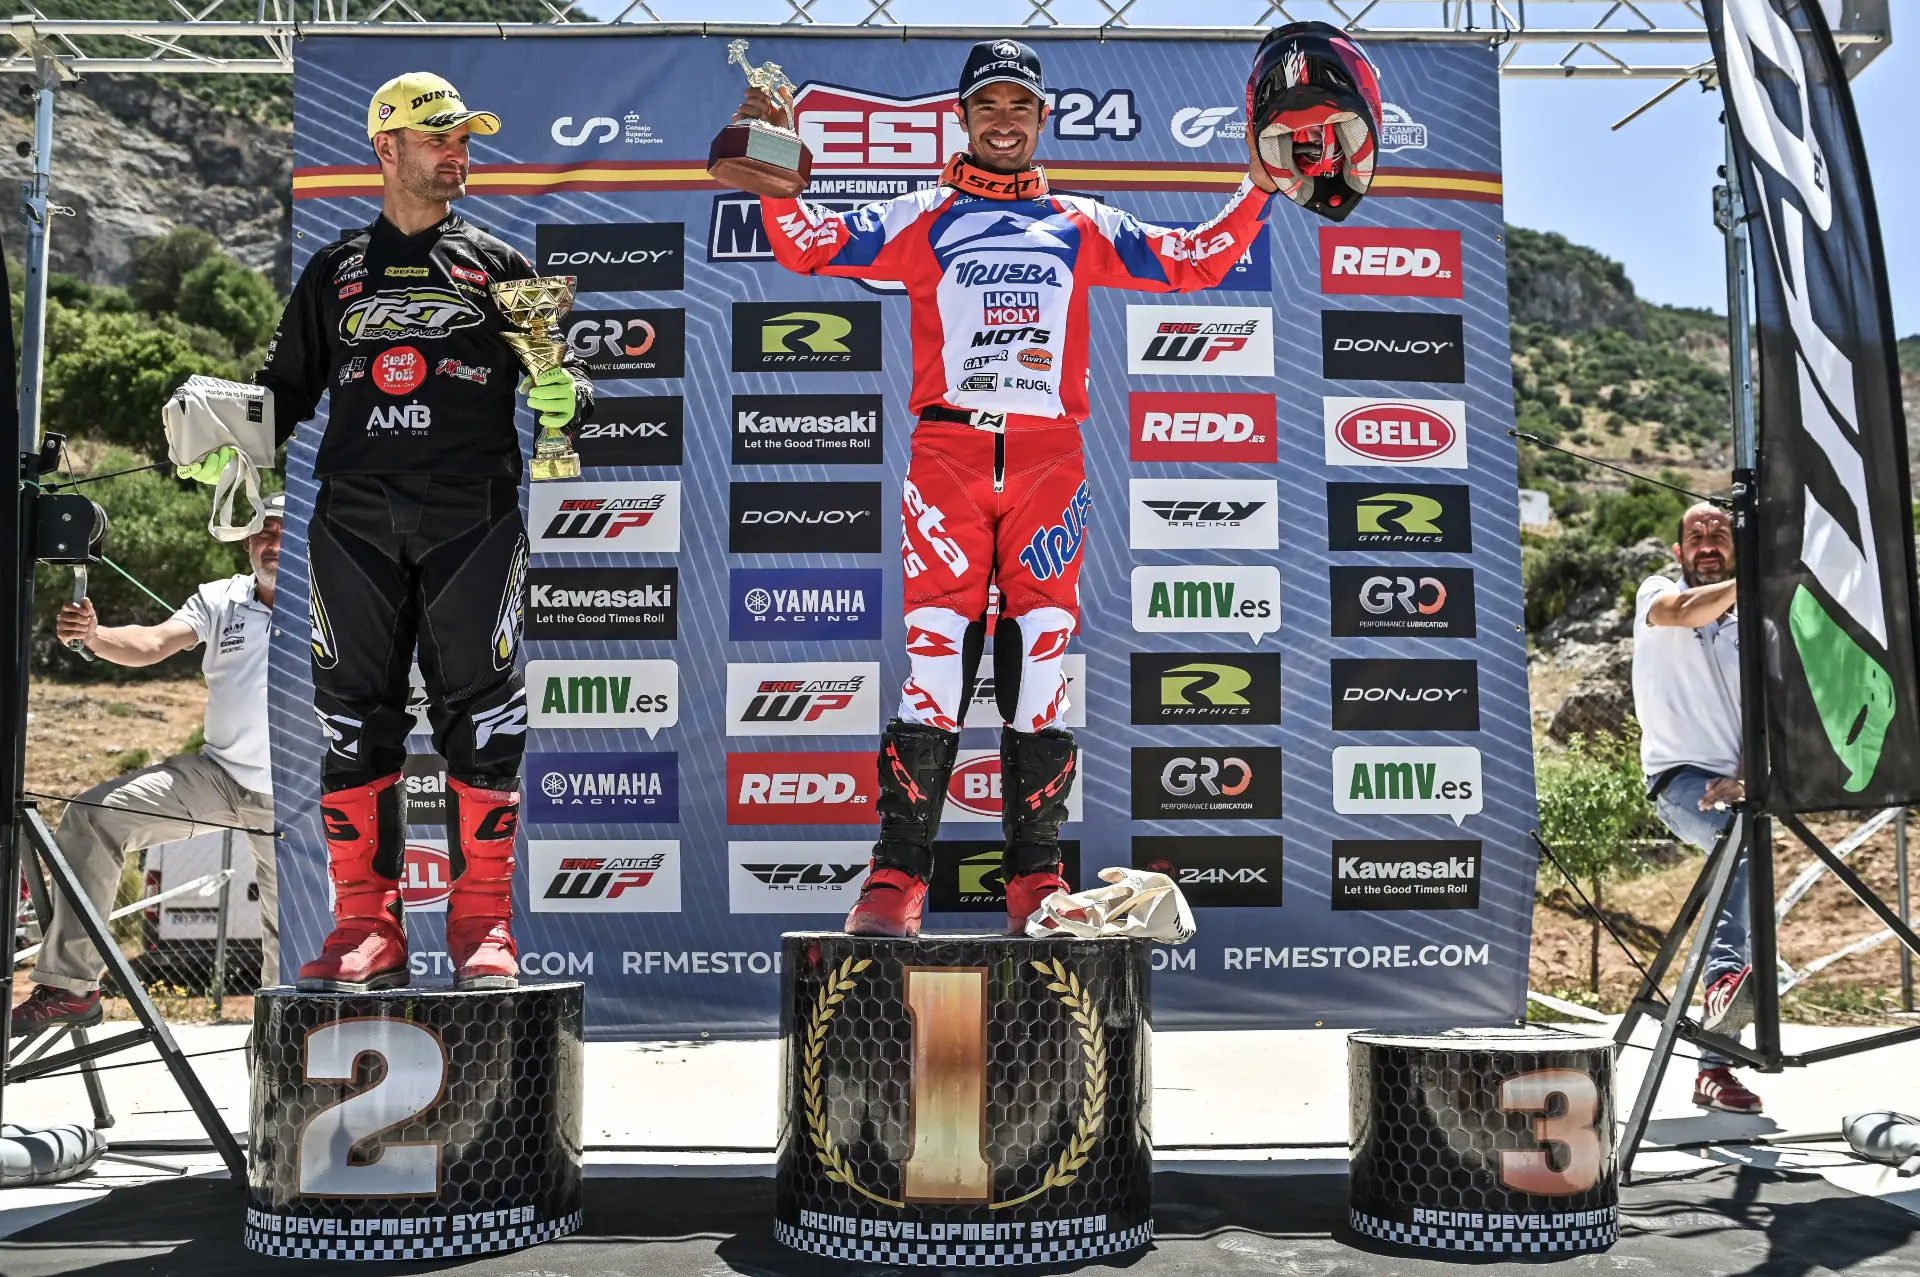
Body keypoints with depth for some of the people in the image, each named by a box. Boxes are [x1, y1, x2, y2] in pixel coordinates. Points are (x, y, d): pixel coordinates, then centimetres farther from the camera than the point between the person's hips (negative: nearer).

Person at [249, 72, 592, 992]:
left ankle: (483, 923, 6)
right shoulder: (334, 271, 18)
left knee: (479, 720, -3)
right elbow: (287, 386, 20)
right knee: (354, 721, 1)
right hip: (355, 525, 2)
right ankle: (367, 925, 10)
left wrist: (563, 395, -12)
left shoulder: (496, 266, 14)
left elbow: (554, 372, 11)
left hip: (473, 519, -2)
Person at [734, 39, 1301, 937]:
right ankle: (897, 875, -2)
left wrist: (1258, 188, 13)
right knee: (936, 653, -9)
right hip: (947, 454, -1)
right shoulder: (920, 219, 15)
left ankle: (1036, 876, 8)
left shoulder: (1082, 226, 20)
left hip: (1048, 460, 2)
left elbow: (1191, 265, 19)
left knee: (1041, 659, 0)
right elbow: (812, 247, 6)